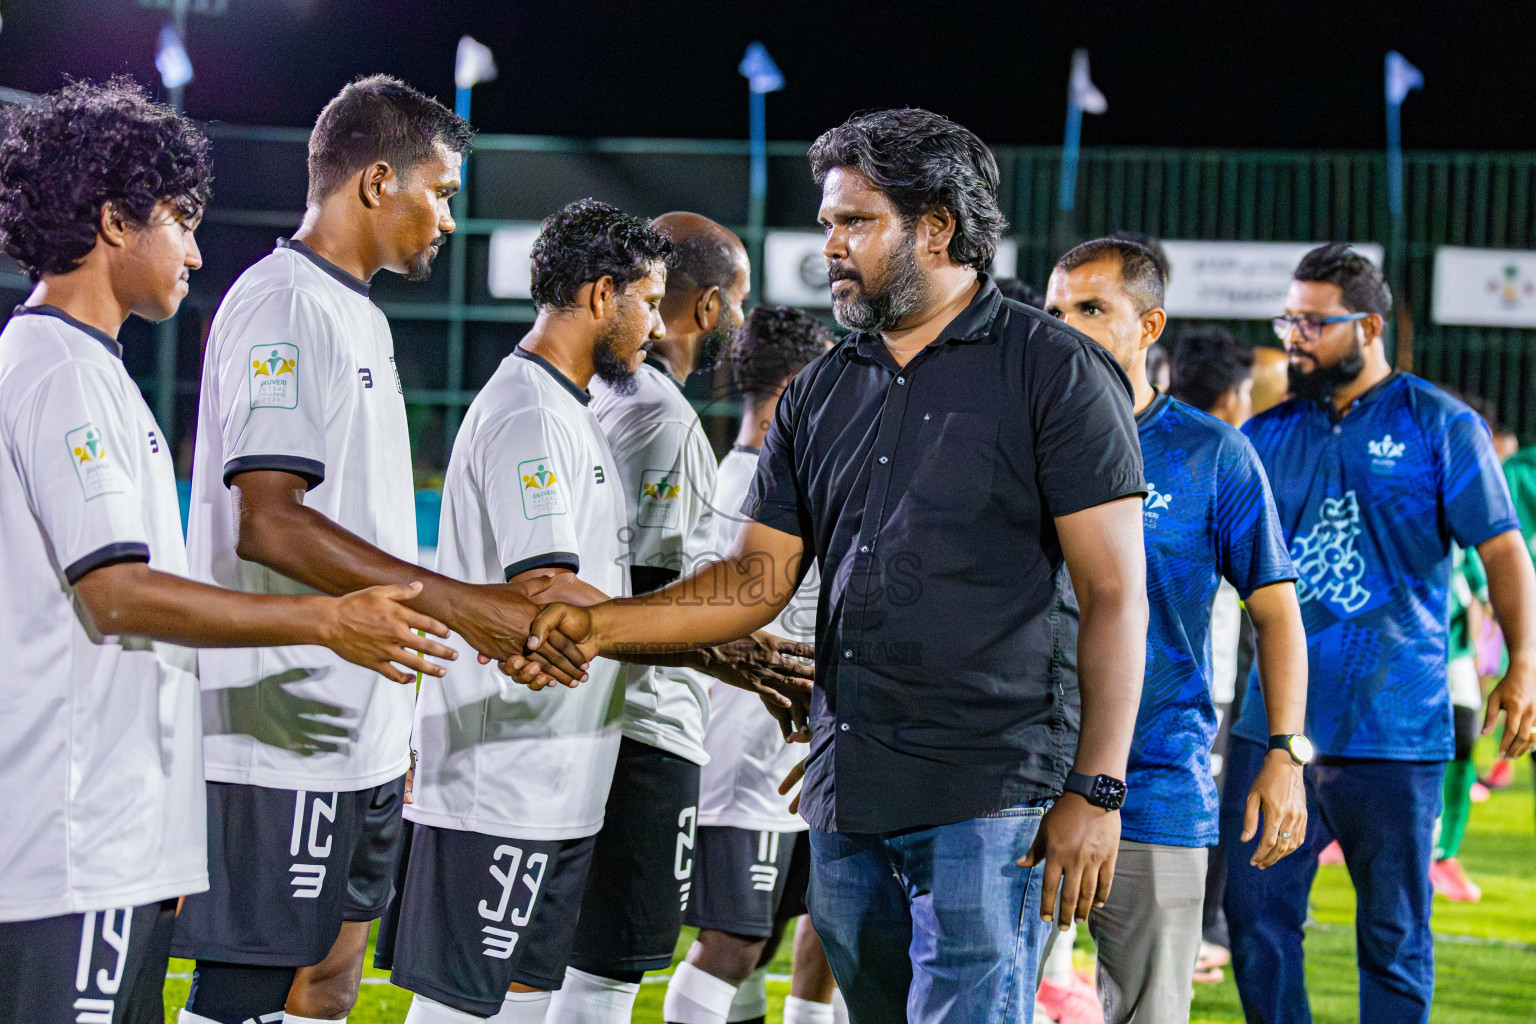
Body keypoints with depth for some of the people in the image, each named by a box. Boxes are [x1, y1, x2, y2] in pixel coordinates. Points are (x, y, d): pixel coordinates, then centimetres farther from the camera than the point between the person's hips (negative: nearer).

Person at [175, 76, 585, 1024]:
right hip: (285, 740, -10)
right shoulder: (283, 307, -12)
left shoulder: (362, 316, 19)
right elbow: (266, 522, -22)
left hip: (359, 732, 10)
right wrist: (456, 602, -23)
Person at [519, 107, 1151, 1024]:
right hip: (847, 803, 6)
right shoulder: (821, 395, 16)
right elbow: (759, 578, 15)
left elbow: (1115, 594, -7)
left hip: (990, 794, -6)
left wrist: (1095, 791, -13)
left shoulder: (1053, 372, -2)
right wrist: (600, 626, -1)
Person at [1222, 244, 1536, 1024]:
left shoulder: (1440, 426, 0)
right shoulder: (1268, 434, 11)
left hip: (1392, 729, -4)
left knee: (1394, 936, 3)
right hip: (1274, 722, 4)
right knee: (1256, 914, 2)